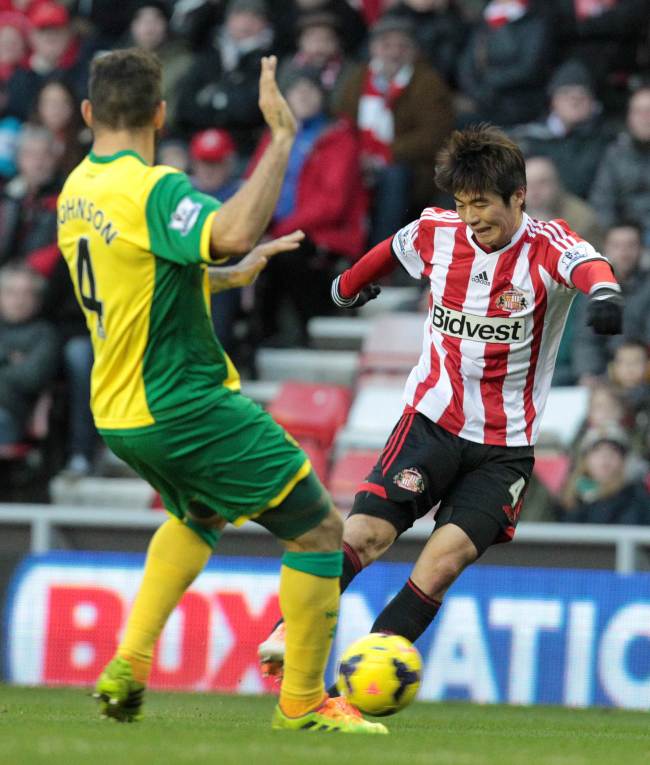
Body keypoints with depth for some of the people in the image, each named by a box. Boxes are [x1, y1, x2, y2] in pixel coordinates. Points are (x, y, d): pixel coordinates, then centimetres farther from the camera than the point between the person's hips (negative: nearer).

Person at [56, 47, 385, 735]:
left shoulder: (76, 191, 8)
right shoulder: (152, 190, -20)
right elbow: (231, 233, -40)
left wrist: (231, 276, 25)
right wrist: (281, 138, -34)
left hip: (120, 413, 9)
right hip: (185, 407, -9)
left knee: (199, 517, 35)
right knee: (319, 529, 0)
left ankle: (128, 663, 21)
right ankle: (302, 702, 6)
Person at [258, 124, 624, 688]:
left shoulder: (546, 245, -14)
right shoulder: (435, 234, -2)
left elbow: (584, 262, -38)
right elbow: (393, 249, 23)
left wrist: (603, 291, -62)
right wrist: (350, 283, 41)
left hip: (506, 445, -2)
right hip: (432, 419, 2)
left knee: (448, 554, -17)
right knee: (368, 530, -15)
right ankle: (291, 634, -5)